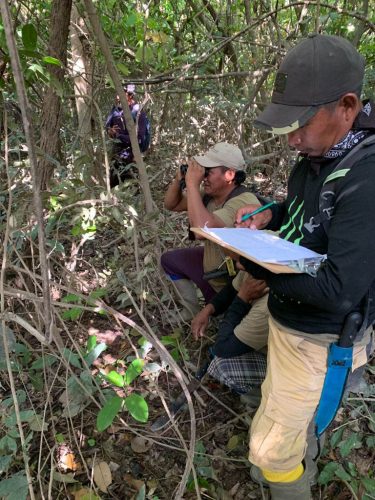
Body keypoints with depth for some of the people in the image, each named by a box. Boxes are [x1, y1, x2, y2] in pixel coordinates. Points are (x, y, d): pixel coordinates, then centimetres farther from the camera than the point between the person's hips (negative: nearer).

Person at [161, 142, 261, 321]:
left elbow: (202, 229, -48)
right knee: (170, 259, 15)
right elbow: (171, 205, 4)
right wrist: (179, 179, -16)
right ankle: (192, 312, 25)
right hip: (211, 264, 8)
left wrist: (192, 183, -38)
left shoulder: (244, 202, -33)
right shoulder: (210, 193, -9)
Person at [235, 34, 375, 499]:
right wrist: (269, 215, -2)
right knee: (289, 408, 31)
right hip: (287, 319, 9)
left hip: (316, 339, -9)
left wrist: (254, 261, -25)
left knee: (269, 445, 6)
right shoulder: (316, 156, -2)